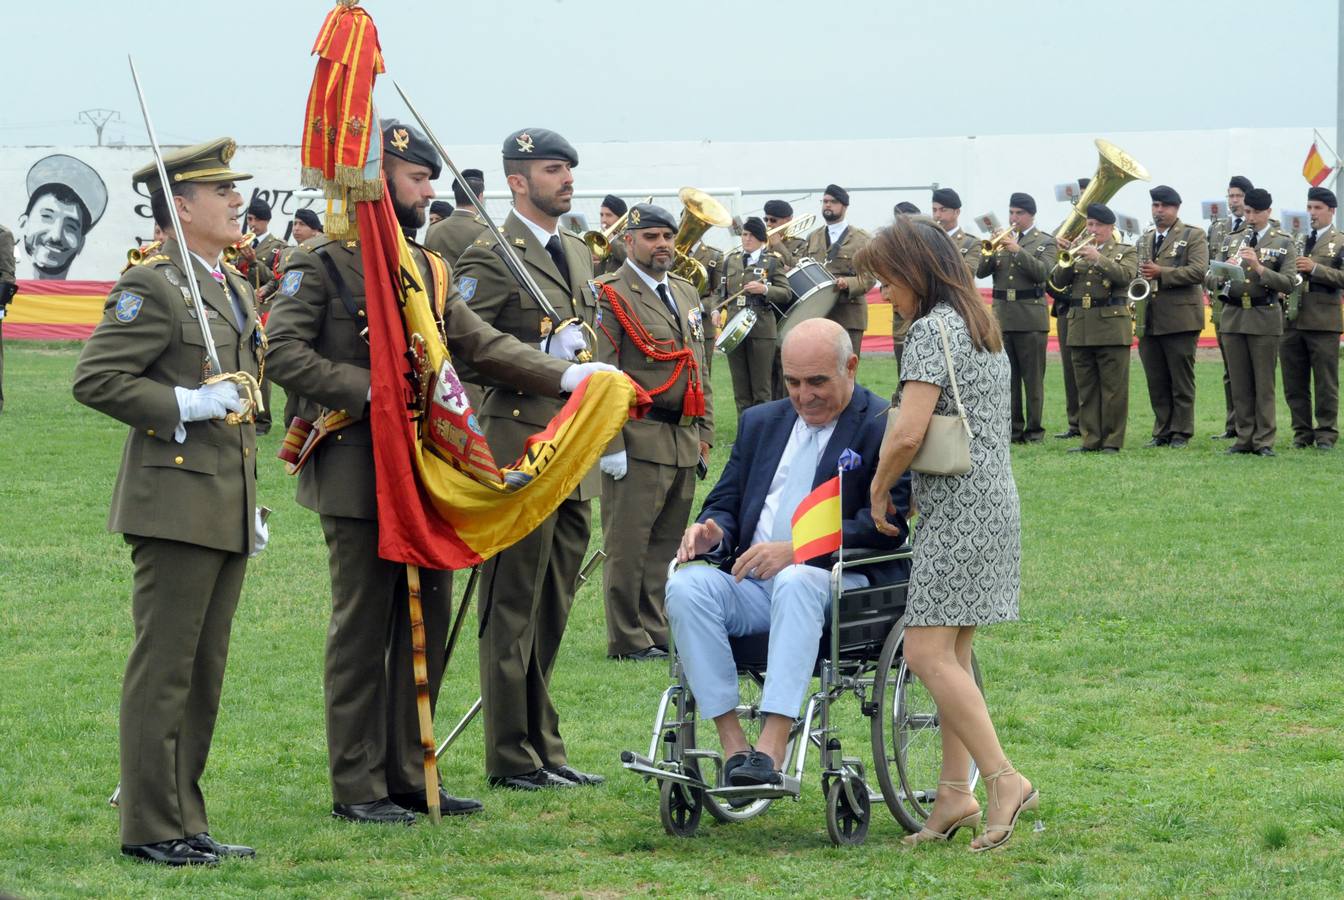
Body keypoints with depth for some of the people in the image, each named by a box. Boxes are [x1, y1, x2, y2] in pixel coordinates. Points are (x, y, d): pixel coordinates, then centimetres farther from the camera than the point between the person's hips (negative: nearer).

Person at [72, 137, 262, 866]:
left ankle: (184, 821, 19)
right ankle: (151, 828, 0)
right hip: (176, 503, -9)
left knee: (204, 674, 12)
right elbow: (94, 380, -16)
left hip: (226, 513, 9)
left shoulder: (234, 287, 18)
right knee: (163, 670, -5)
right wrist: (183, 407, -21)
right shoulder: (151, 287, -11)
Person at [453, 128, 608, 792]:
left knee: (553, 610, 12)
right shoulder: (489, 258, -9)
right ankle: (512, 757, 3)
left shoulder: (578, 252, 17)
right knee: (514, 609, -2)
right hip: (519, 448, -8)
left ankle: (544, 749, 19)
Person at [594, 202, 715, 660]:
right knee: (628, 545, -3)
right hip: (638, 440, -7)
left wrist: (703, 434, 17)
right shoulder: (611, 296, -7)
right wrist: (610, 445, -16)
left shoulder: (685, 293, 18)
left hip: (684, 444, 7)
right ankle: (628, 640, 3)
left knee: (667, 545, 11)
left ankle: (657, 633, 17)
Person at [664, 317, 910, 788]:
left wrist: (796, 550, -23)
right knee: (687, 586, -25)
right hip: (751, 585, 5)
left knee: (797, 581, -39)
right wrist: (712, 530, -5)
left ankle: (771, 749, -44)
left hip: (840, 585, -5)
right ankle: (732, 747, -28)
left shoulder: (886, 427, 1)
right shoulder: (760, 422, 22)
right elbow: (725, 501, 22)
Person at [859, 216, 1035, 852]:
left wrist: (879, 488, -5)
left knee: (927, 652, -11)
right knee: (951, 652, 10)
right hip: (993, 503, 10)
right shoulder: (980, 327, 18)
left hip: (956, 508, -10)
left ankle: (1004, 779, -13)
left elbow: (908, 433, -21)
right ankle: (955, 794, 10)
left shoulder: (931, 330, -12)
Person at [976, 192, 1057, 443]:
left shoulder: (1045, 243, 3)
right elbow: (980, 272, 6)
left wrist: (1017, 250, -21)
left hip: (1030, 316, -4)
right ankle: (1012, 426, 11)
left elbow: (1042, 272, -14)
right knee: (1007, 376, 5)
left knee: (1032, 377, -1)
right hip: (1001, 316, 4)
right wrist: (988, 253, -13)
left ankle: (1034, 429, 3)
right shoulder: (1001, 240, 14)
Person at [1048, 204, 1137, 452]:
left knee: (1113, 388, -3)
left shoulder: (1125, 252, 7)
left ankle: (1112, 440, 0)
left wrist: (1098, 259, -22)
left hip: (1111, 327, -4)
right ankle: (1091, 439, 11)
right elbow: (1058, 282, 7)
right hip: (1079, 327, 4)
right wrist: (1067, 260, -10)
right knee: (1086, 389, 6)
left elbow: (1125, 275, -14)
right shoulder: (1079, 252, 16)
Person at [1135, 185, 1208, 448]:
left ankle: (1181, 433, 4)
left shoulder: (1193, 236, 0)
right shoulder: (1144, 239, 19)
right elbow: (1135, 272, 27)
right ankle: (1162, 432, 13)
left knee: (1181, 381, 0)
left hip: (1180, 319, -6)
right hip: (1149, 321, 6)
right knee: (1156, 382, 6)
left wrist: (1161, 273, -18)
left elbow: (1198, 271, -13)